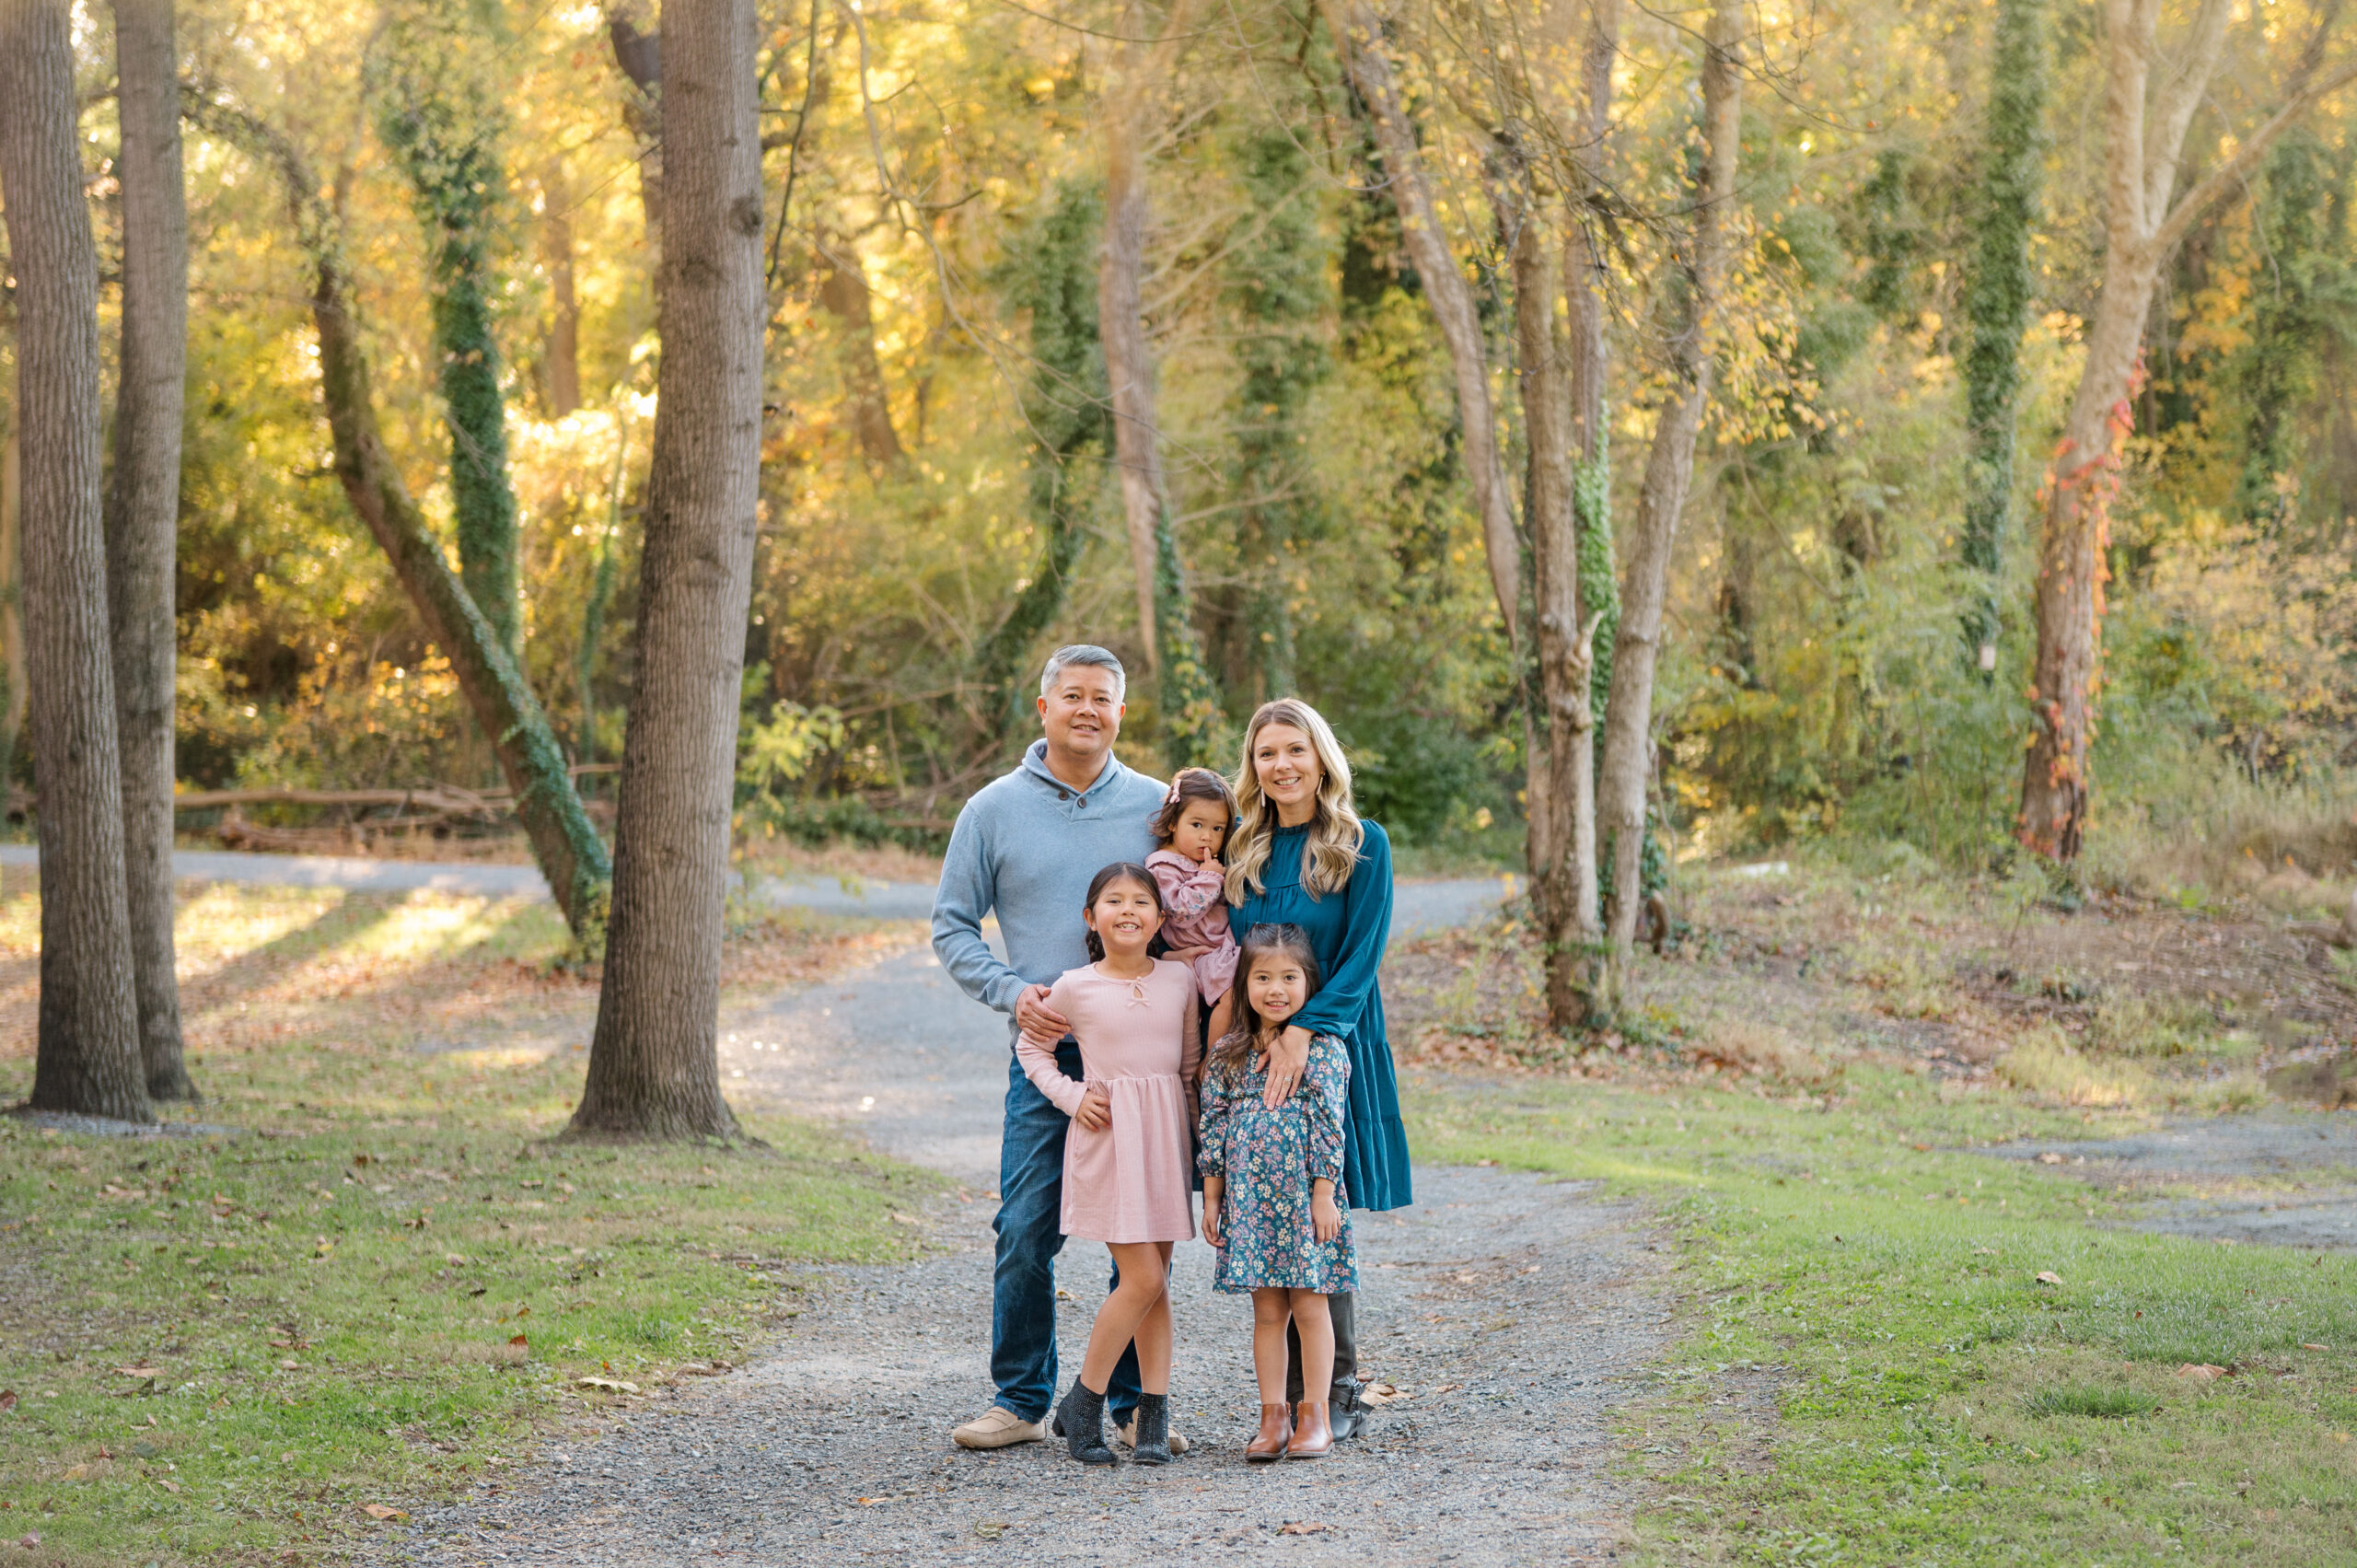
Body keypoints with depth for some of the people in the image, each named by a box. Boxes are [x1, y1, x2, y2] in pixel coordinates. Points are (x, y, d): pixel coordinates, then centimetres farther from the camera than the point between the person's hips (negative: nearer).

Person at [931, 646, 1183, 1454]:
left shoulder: (1157, 808, 7)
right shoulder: (994, 810, 5)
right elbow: (952, 927, 8)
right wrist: (1012, 993, -7)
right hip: (1046, 1054, -1)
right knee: (1026, 1234, -3)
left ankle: (1136, 1401, 14)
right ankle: (1021, 1400, 8)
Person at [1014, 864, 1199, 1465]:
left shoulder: (1179, 980, 5)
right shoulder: (1075, 987, -3)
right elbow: (1030, 1047, 10)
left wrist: (1203, 1132, 12)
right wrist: (1069, 1096, -3)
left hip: (1165, 1136, 4)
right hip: (1106, 1137, -4)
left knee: (1156, 1280, 6)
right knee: (1143, 1279, -10)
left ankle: (1153, 1418, 10)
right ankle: (1081, 1408, 4)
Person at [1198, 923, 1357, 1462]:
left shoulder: (1322, 1050, -4)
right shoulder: (1227, 1055, 6)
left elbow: (1329, 1127, -7)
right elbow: (1213, 1129, 9)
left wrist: (1324, 1195, -11)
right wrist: (1212, 1199, 7)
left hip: (1305, 1197, -3)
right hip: (1250, 1200, 3)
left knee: (1309, 1305, 2)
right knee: (1266, 1310, 6)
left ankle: (1315, 1416, 10)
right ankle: (1273, 1416, 11)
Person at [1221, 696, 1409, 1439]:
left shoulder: (1363, 845, -2)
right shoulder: (1242, 850, 11)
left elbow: (1362, 956, -9)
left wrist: (1303, 1029, -20)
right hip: (1251, 1055, 4)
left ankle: (1338, 1396, 6)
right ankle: (1288, 1397, 10)